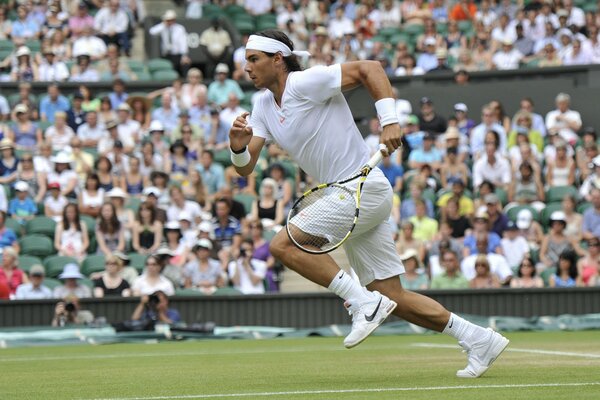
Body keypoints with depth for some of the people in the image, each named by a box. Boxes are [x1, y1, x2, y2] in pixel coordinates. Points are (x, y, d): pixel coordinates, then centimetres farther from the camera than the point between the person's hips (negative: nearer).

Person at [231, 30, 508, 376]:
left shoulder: (305, 82, -12)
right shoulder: (264, 106, 13)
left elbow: (369, 68, -15)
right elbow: (245, 168, 8)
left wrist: (390, 121, -24)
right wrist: (238, 147, -14)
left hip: (364, 187, -9)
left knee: (284, 244, -18)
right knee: (392, 297, 6)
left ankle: (365, 303, -16)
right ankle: (479, 340, 10)